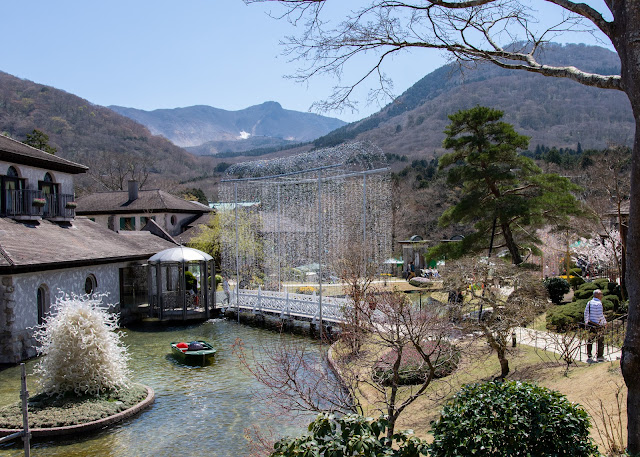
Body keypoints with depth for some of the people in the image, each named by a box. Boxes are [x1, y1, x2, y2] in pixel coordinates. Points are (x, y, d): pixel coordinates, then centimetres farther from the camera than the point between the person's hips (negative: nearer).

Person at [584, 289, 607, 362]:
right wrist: (604, 322, -5)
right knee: (600, 341, 5)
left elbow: (586, 313, 13)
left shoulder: (589, 303, 7)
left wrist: (586, 322, 24)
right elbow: (600, 315, -19)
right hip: (598, 325, -7)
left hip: (590, 324, 7)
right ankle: (600, 357, 10)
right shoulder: (598, 303, -16)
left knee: (590, 341, 11)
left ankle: (589, 356, 13)